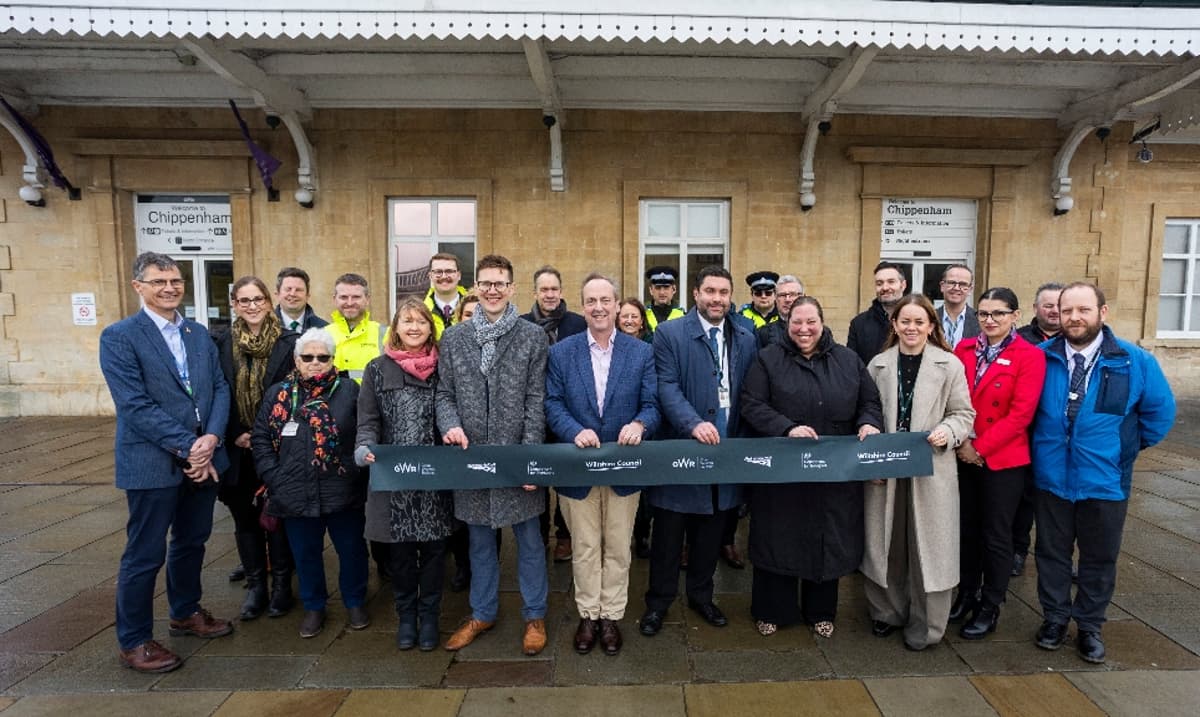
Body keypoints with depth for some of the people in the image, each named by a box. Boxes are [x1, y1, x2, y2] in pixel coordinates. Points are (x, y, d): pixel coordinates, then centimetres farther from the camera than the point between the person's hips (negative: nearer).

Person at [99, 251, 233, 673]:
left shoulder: (199, 334, 10)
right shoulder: (119, 337, -8)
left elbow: (220, 389, 5)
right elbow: (135, 404, -16)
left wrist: (211, 439, -11)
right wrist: (186, 447, -18)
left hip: (203, 457, 6)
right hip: (152, 463, -6)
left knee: (192, 541, 19)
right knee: (145, 555, 5)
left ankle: (186, 612, 38)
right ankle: (133, 641, 22)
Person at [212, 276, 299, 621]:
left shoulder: (289, 342, -5)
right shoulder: (220, 344, 2)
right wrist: (236, 436, -6)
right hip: (237, 448, 2)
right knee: (245, 517, 11)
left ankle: (281, 584, 21)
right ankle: (255, 585, 25)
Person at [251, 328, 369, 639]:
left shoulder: (349, 390, -3)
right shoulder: (279, 393, 4)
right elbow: (260, 438, 7)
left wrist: (359, 467, -10)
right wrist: (274, 477, -1)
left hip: (344, 493, -2)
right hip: (296, 494, 2)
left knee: (352, 550, 12)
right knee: (306, 553, 16)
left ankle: (355, 602, 33)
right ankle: (313, 606, 37)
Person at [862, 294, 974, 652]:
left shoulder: (949, 365, -1)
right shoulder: (878, 365, 6)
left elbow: (964, 414, 1)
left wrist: (947, 432, -20)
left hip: (931, 469, -2)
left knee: (927, 545, 5)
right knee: (886, 542, 12)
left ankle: (925, 625, 20)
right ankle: (887, 612, 29)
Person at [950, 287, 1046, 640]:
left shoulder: (1030, 356, -8)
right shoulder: (964, 349, 5)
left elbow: (1020, 414, -14)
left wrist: (980, 447, -15)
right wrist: (960, 441, -10)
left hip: (1003, 460, -4)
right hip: (964, 457, 4)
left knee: (996, 535, 8)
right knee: (966, 529, 15)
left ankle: (990, 607, 24)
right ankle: (966, 594, 32)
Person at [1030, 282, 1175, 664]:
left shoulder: (1134, 361, -6)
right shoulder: (1040, 357, -6)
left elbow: (1161, 410, 6)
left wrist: (1128, 448, 6)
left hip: (1105, 481, 0)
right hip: (1051, 477, 0)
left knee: (1099, 558, 13)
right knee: (1052, 553, 13)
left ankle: (1090, 626, 31)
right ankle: (1055, 618, 30)